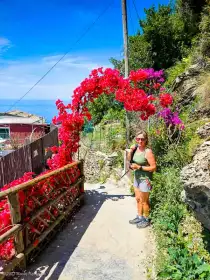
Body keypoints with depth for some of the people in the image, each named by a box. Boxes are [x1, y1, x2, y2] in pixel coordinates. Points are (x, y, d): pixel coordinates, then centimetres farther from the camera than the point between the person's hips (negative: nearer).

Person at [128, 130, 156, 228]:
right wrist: (131, 151, -6)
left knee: (144, 201, 9)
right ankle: (139, 217, 37)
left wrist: (139, 167, -23)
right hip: (137, 177, 7)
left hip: (145, 179, -7)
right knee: (138, 199, 20)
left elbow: (153, 167, -20)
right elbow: (130, 160, 11)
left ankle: (146, 220, 29)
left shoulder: (148, 151, -21)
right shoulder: (136, 148, 0)